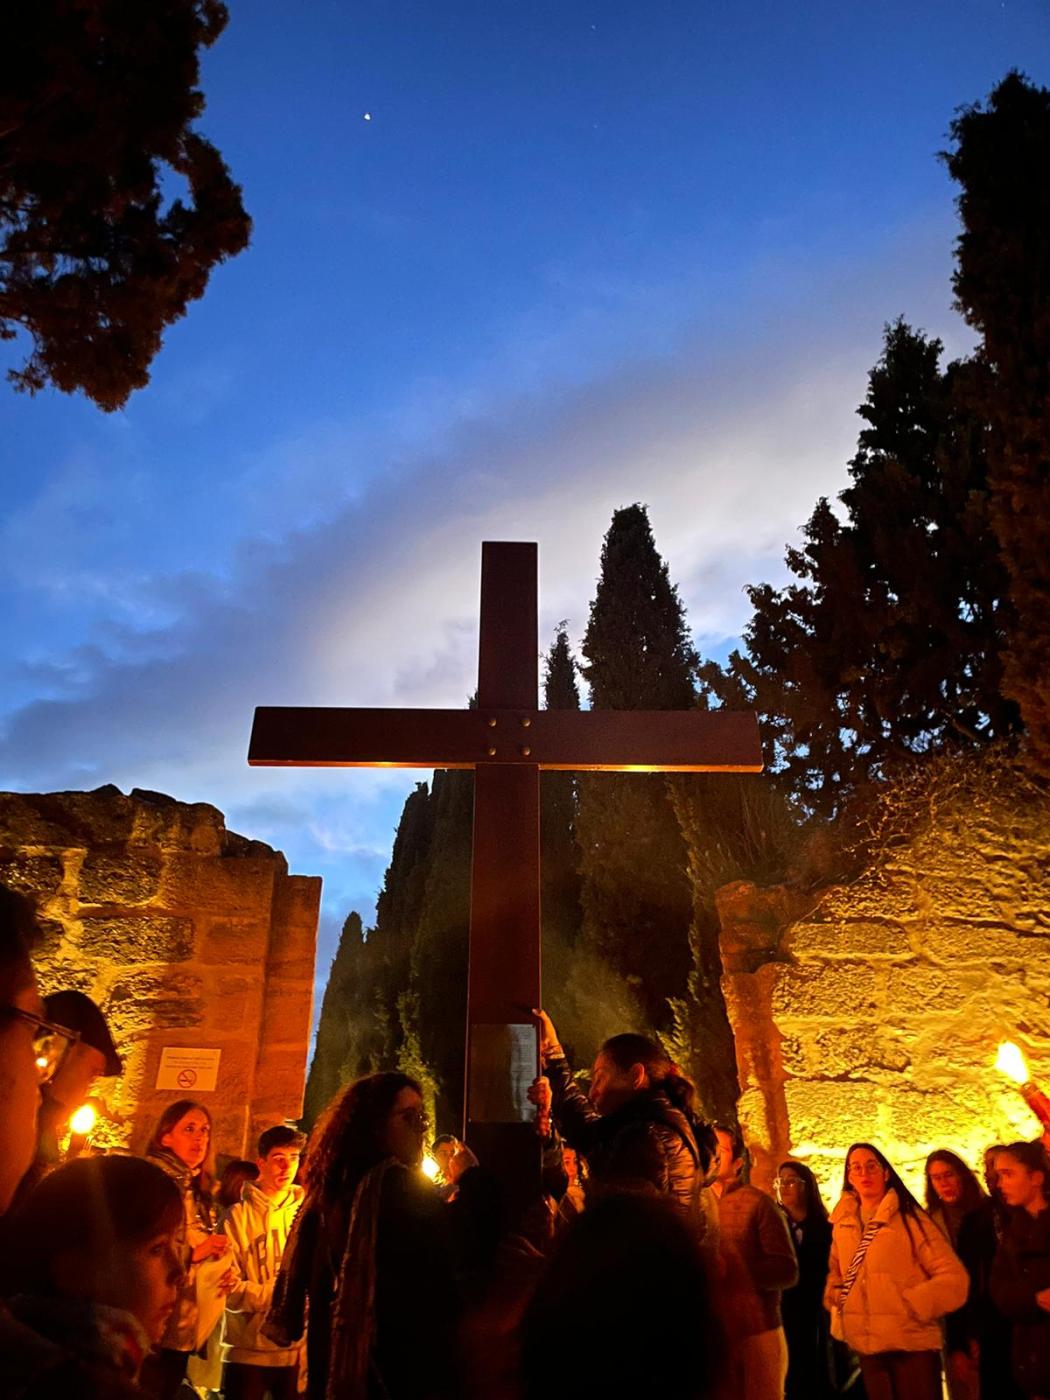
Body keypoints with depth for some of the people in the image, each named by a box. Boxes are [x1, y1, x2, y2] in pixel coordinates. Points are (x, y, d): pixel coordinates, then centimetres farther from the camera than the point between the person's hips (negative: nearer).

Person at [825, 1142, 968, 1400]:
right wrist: (836, 1300, 3)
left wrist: (910, 1306, -17)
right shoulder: (842, 1224, 7)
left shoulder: (909, 1218, -8)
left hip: (911, 1344, -5)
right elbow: (835, 1272, 22)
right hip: (867, 1347, 5)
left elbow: (954, 1277, -11)